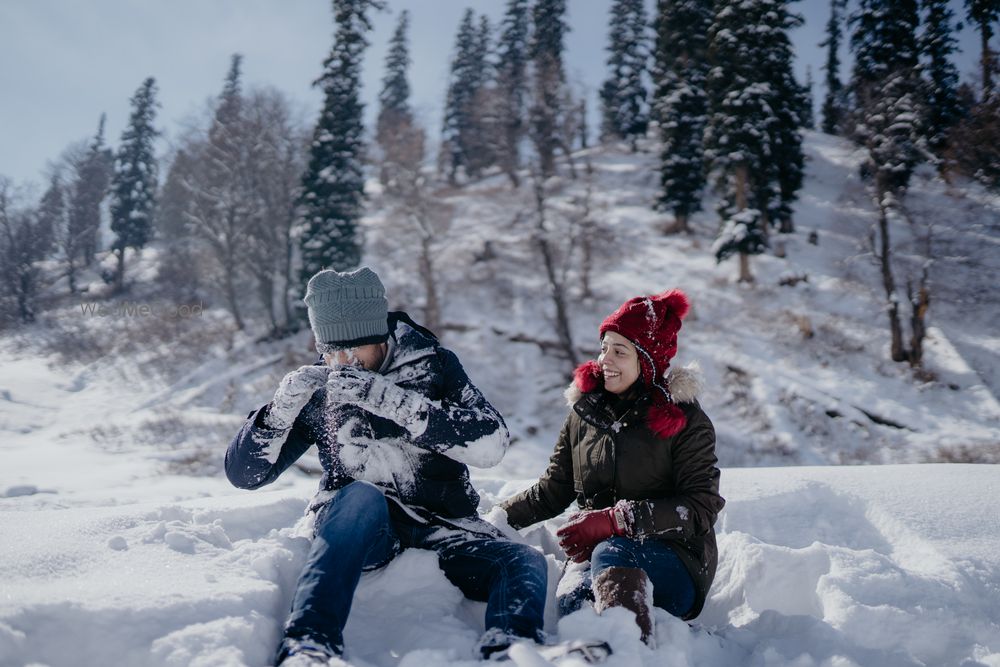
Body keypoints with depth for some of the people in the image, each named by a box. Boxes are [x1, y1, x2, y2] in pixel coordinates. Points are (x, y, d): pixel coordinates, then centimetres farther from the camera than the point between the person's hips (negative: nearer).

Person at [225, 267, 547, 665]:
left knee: (525, 563, -26)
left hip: (441, 525, 1)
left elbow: (492, 444, -19)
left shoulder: (432, 365, -1)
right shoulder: (317, 386, 4)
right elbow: (243, 474, 4)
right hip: (353, 525, 0)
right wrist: (283, 408, -16)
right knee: (362, 495, -34)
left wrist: (393, 400, -27)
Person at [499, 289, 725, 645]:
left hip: (674, 565, -3)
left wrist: (615, 520, -19)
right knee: (572, 596, -33)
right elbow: (553, 491, 18)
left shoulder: (684, 420, 1)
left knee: (611, 553, -37)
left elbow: (700, 509, -9)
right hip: (595, 552, 3)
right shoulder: (584, 413, 14)